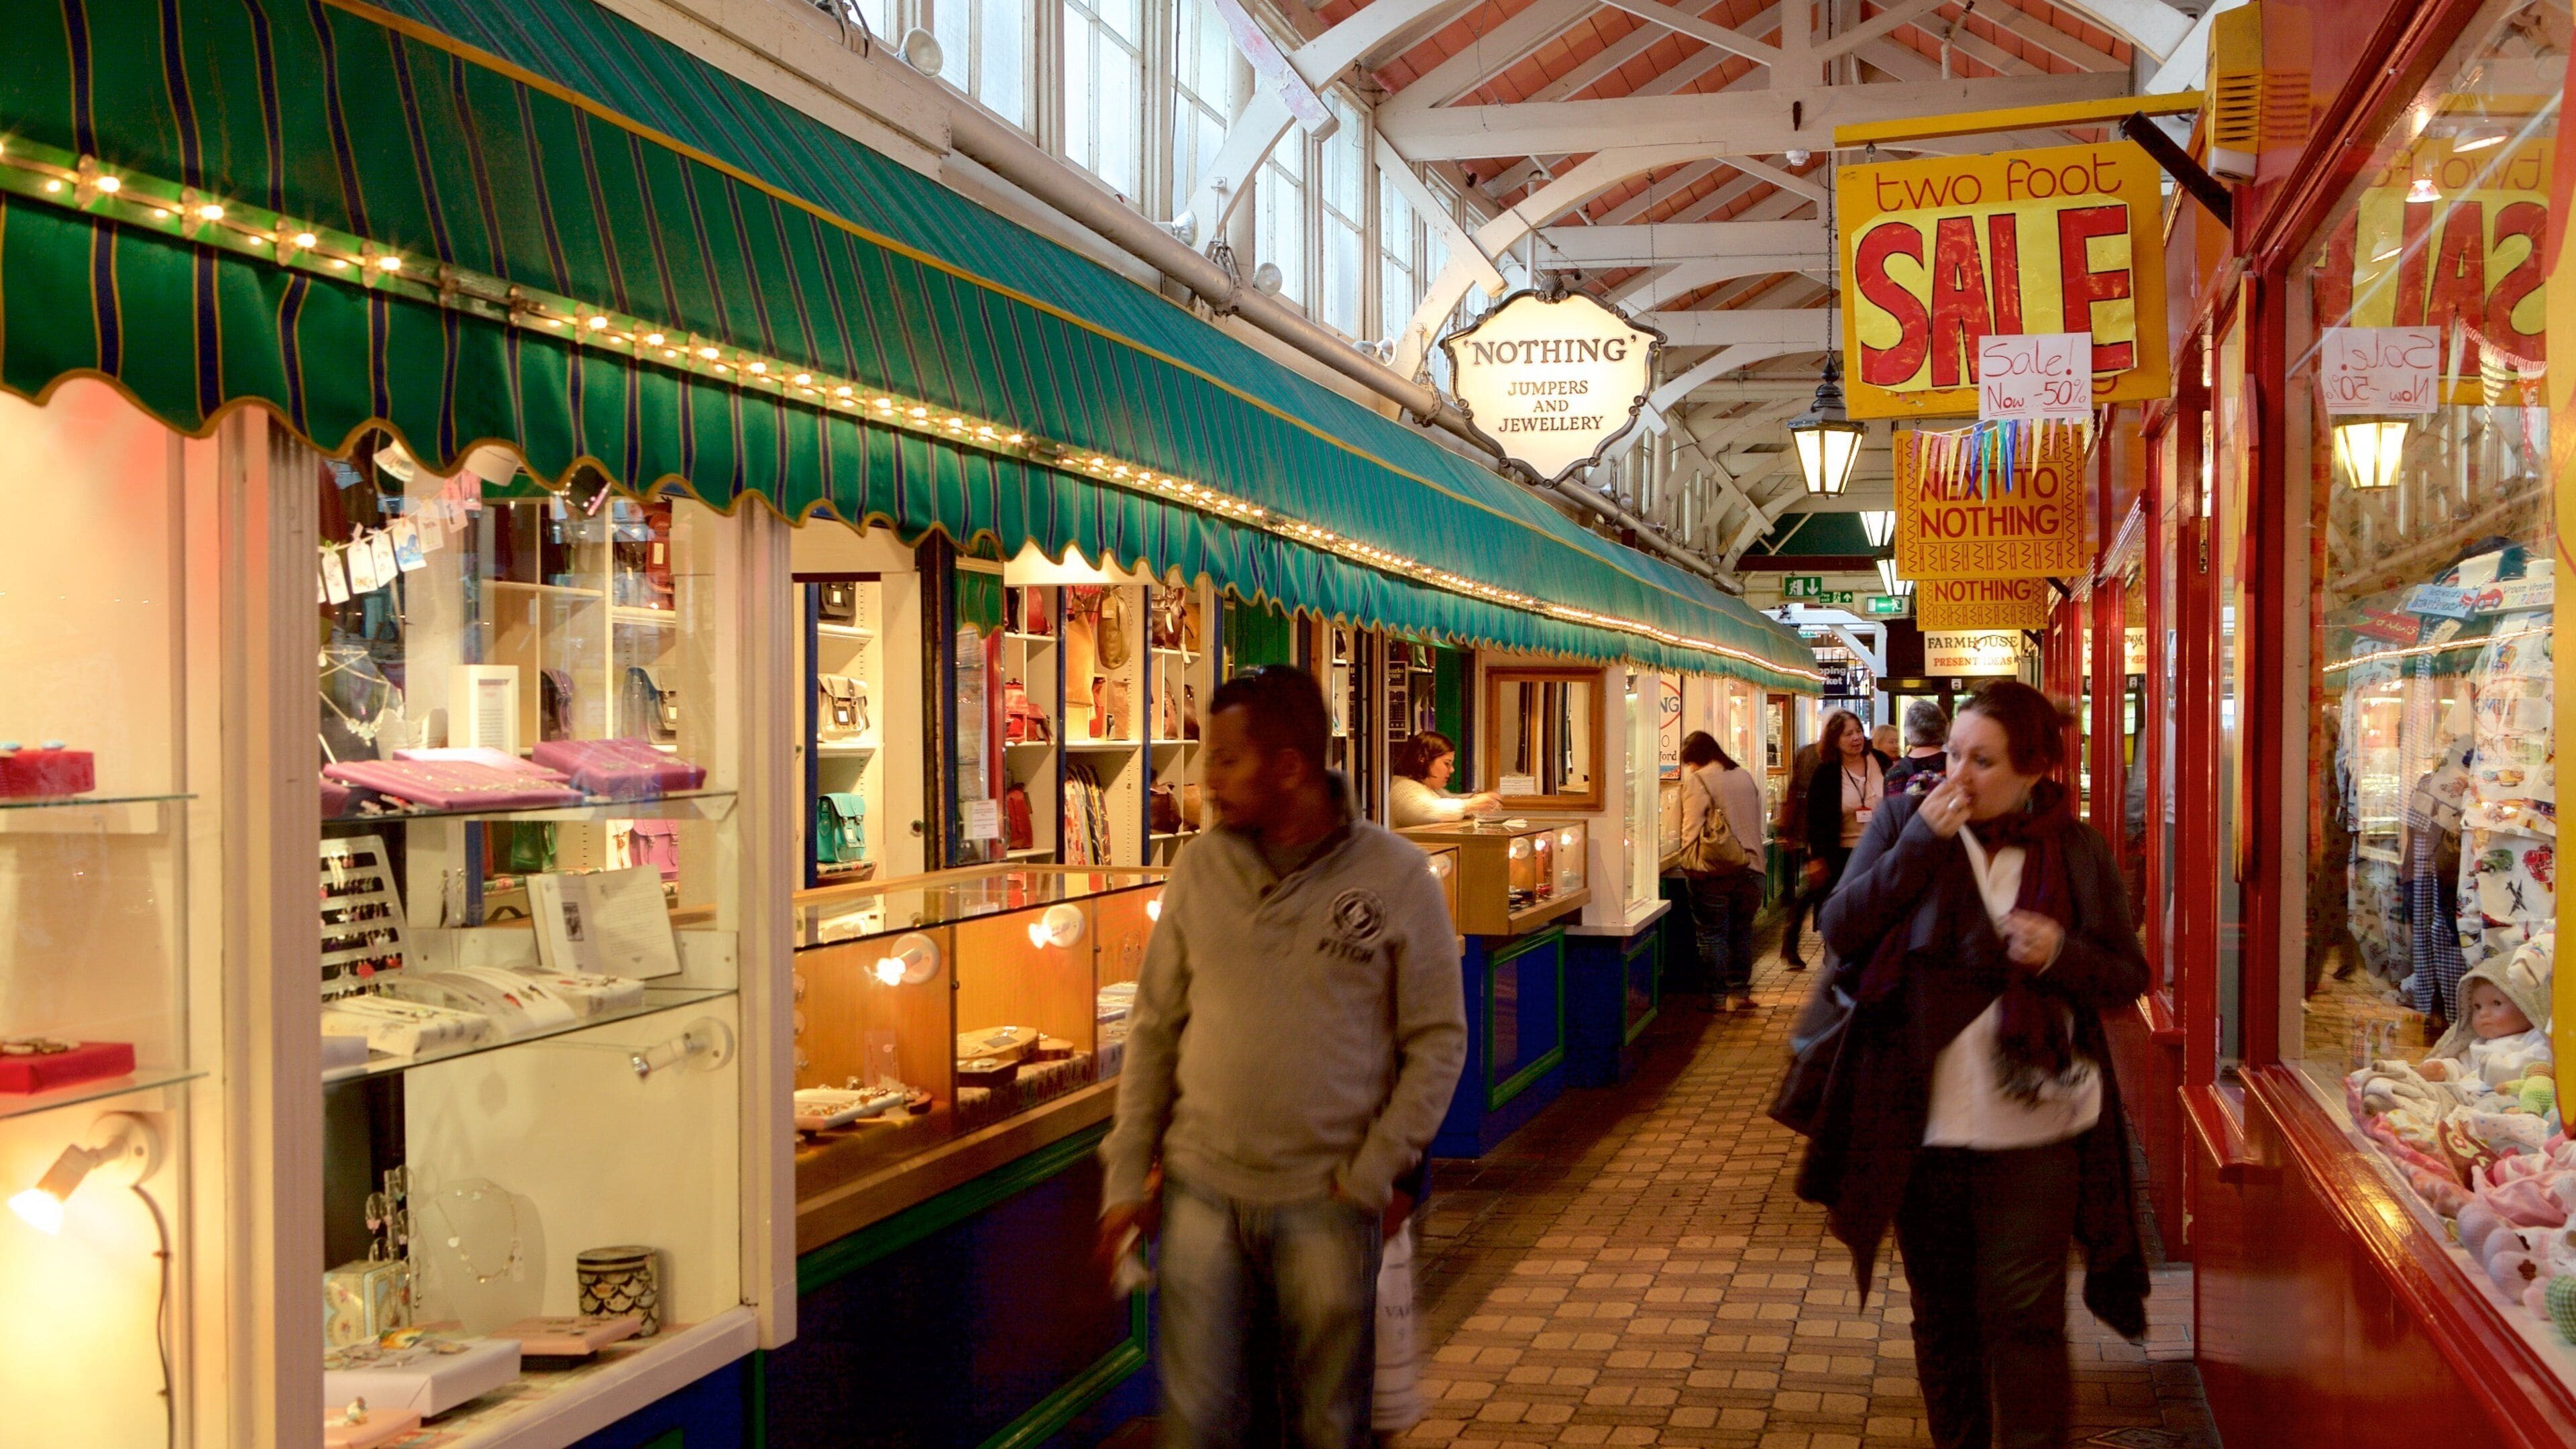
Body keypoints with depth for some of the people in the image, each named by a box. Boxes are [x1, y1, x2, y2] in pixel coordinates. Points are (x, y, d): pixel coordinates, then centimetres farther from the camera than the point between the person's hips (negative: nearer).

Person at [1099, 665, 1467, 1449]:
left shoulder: (1394, 873, -7)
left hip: (1326, 1202, -2)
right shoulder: (1200, 866, 1)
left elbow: (1439, 1038, -3)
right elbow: (1155, 1027, 7)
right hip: (1202, 1189, 2)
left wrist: (1375, 1173, -10)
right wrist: (1126, 1177, 4)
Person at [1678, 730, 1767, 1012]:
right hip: (1750, 867, 6)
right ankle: (1739, 992, 17)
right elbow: (1756, 822, 17)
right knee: (1742, 932, 14)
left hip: (1713, 871, -6)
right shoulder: (1745, 777, 11)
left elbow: (1691, 830, -13)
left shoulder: (1697, 781, -9)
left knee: (1712, 933, 3)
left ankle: (1718, 996, 5)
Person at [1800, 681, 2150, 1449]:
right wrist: (1920, 841, -16)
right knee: (1942, 1314, 15)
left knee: (2024, 1319, -1)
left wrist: (2062, 953, -16)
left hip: (2030, 1129, -1)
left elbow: (2129, 977, 5)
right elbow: (1839, 930, -9)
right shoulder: (1902, 821, 0)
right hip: (1920, 1122, 2)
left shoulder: (2078, 851, -1)